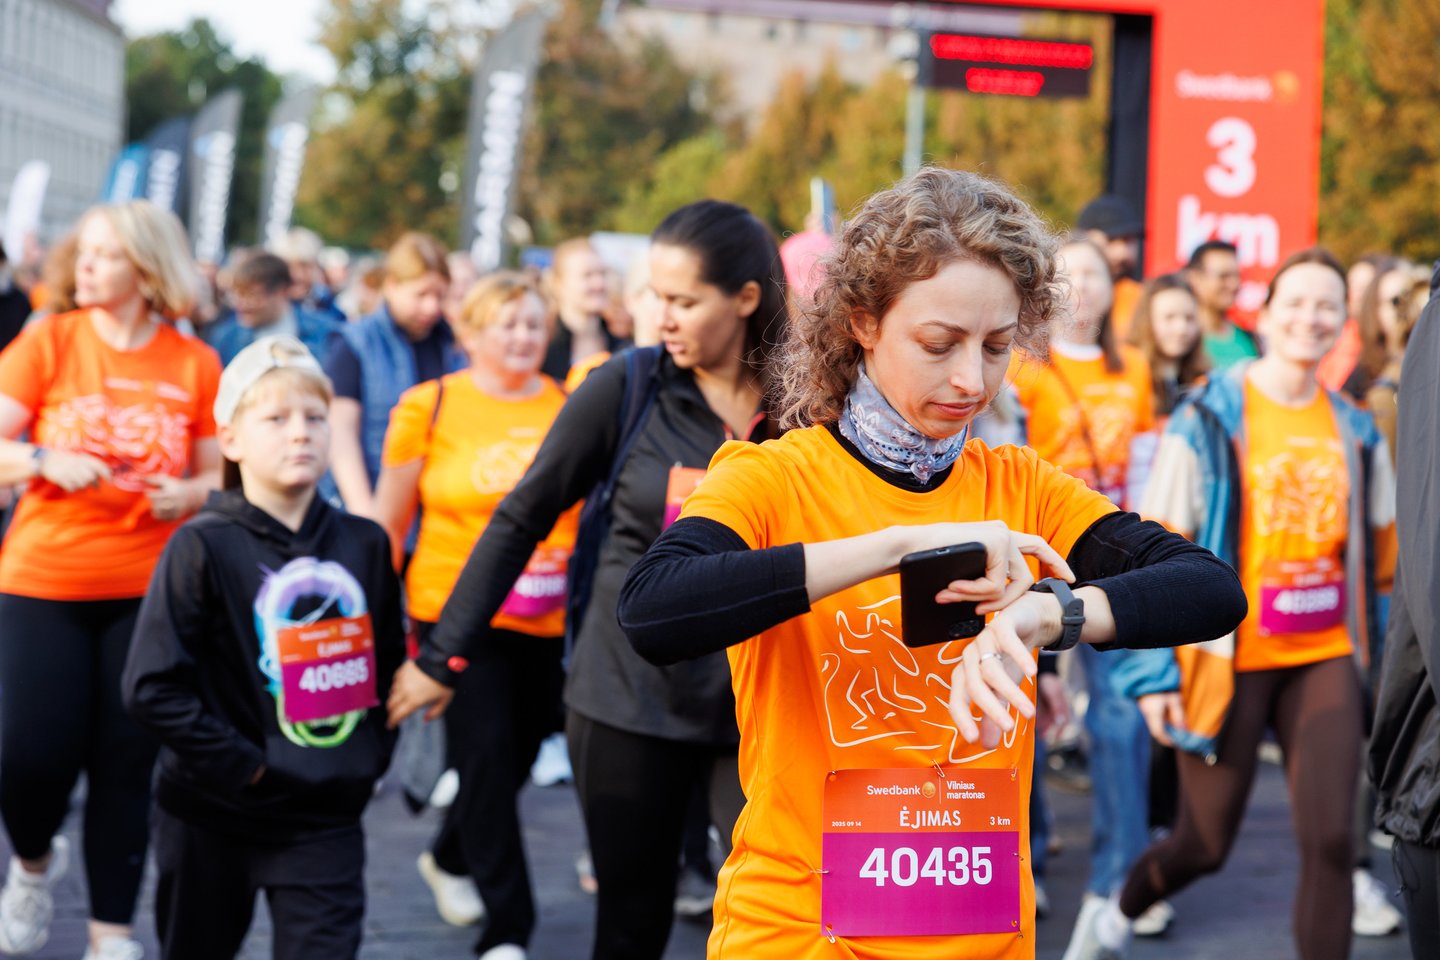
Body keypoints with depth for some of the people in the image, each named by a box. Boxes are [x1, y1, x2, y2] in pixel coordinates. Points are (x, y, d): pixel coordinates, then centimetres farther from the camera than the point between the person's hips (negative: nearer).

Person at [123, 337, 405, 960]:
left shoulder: (364, 545, 3)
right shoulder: (203, 547, -11)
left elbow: (389, 661, 15)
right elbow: (153, 688, -16)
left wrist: (371, 754, 3)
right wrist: (240, 764, -17)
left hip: (327, 815, 2)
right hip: (213, 814, -2)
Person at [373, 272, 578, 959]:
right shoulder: (430, 406, -1)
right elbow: (388, 522, 4)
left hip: (548, 621, 3)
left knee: (517, 755, 13)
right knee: (486, 760, -8)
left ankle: (449, 859, 42)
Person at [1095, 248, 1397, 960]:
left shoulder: (1356, 433, 7)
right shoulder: (1208, 419, -7)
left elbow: (1377, 555, 16)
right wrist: (1154, 672, -10)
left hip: (1324, 660, 4)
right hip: (1230, 658, -3)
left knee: (1331, 842, -7)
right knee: (1205, 844, 7)